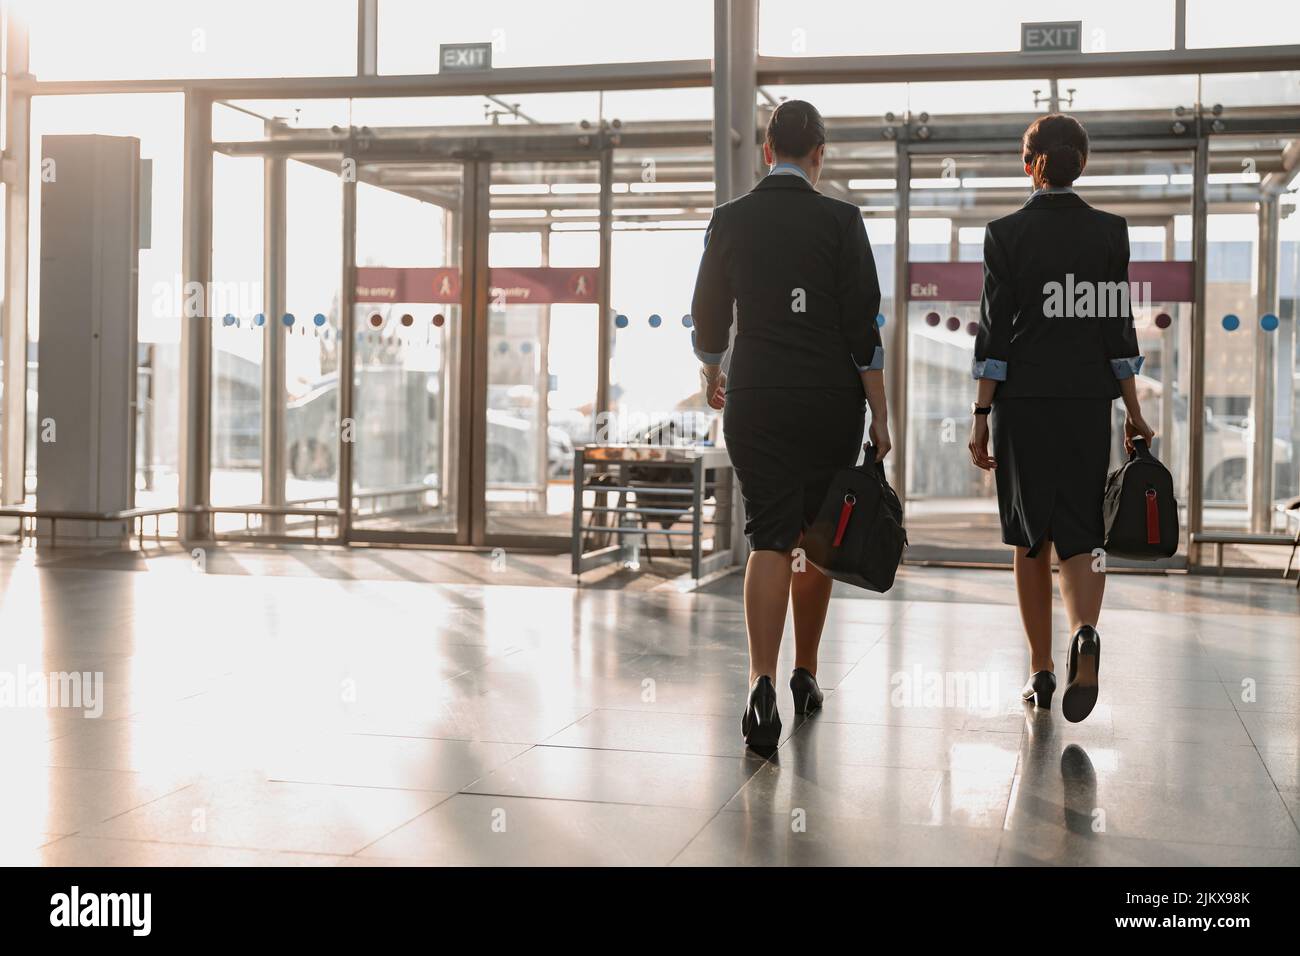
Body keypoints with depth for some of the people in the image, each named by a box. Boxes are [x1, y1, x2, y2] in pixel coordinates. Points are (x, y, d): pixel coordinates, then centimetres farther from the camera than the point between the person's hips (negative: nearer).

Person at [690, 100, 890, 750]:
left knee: (769, 540, -1)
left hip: (756, 400, 1)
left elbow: (708, 317, 9)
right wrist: (880, 416, -2)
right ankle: (805, 675, 26)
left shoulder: (730, 220, 1)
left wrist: (712, 375, 29)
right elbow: (863, 326, -8)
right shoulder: (841, 220, -5)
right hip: (831, 401, 0)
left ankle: (763, 682, -19)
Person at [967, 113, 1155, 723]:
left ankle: (1041, 672, 13)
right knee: (1078, 534, 3)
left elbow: (995, 330, -6)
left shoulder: (1006, 234, -3)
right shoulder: (1110, 232, 3)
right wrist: (1133, 412, 9)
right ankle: (1085, 632, -26)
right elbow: (1118, 326, 3)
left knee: (1030, 539, 9)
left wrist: (981, 414, -2)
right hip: (1089, 400, 1)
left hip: (1023, 402, -1)